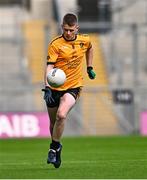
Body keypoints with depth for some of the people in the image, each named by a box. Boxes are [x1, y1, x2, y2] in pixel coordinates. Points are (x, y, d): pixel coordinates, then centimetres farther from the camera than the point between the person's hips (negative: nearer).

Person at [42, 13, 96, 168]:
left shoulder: (84, 41, 1)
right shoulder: (55, 44, -11)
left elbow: (89, 49, 28)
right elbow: (49, 67, -19)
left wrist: (89, 68, 24)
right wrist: (47, 88, -31)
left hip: (73, 87, 0)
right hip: (54, 88, 0)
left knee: (61, 115, -25)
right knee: (53, 122, 10)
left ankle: (54, 148, -10)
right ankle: (56, 147, 37)